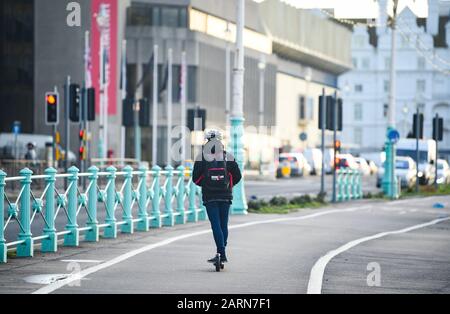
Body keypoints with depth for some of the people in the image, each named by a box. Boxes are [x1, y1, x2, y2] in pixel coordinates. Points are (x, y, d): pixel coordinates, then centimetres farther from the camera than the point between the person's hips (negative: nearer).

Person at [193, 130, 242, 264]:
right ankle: (221, 254, 15)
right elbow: (237, 176, 4)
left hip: (209, 196, -2)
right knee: (223, 225, 11)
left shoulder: (201, 157, -3)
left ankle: (222, 253, -15)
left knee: (216, 225, -4)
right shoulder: (228, 157, 2)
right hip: (225, 196, 2)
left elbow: (195, 177, -1)